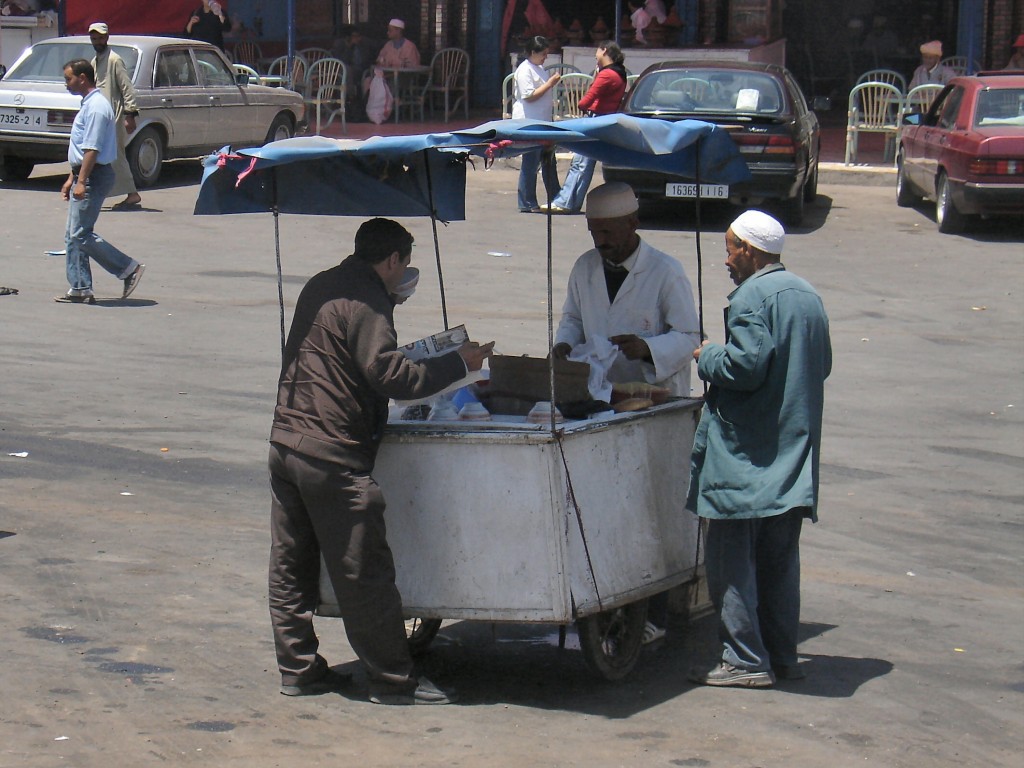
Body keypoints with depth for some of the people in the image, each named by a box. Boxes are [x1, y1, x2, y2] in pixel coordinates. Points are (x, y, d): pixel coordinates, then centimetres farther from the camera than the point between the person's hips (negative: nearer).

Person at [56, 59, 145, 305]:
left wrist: (81, 182, -24)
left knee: (81, 234, -10)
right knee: (73, 236, 9)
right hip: (84, 176, 10)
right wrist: (72, 179, 23)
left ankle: (129, 269, -4)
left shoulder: (96, 107, -17)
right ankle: (80, 289, 10)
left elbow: (92, 149, -22)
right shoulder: (87, 105, 17)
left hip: (93, 177, -10)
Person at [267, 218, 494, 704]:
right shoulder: (367, 302, -13)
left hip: (285, 442, 9)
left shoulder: (321, 287, 15)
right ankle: (393, 680, 4)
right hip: (333, 457, -9)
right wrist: (458, 363, -11)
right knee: (364, 574, -2)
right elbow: (388, 375, -19)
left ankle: (297, 669, 19)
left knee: (291, 566, 12)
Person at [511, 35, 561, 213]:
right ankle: (527, 204, -1)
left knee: (549, 162, 15)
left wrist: (552, 81, 15)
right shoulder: (525, 70, -14)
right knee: (530, 165, -5)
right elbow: (529, 96, -21)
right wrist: (550, 84, -19)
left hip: (543, 122, 10)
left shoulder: (540, 69, 17)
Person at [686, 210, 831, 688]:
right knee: (780, 558, 14)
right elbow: (823, 366, 18)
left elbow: (746, 364, -22)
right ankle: (782, 656, 17)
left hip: (747, 452, -9)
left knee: (731, 557, -3)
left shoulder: (752, 297, -14)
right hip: (795, 454, 9)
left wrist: (707, 357, -5)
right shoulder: (807, 295, 12)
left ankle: (745, 660, -5)